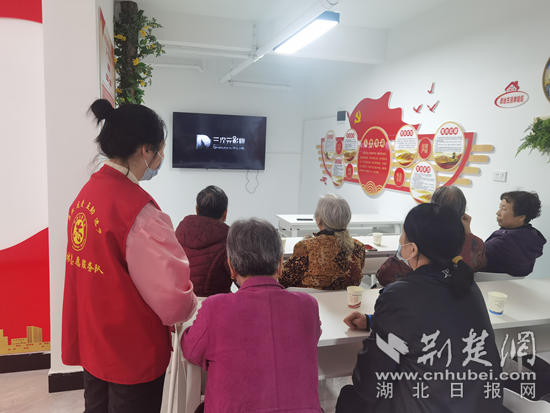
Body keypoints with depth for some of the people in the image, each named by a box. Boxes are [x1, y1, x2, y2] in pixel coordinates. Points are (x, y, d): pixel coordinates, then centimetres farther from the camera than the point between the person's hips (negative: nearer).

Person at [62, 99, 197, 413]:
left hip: (92, 343, 8)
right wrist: (190, 308, -2)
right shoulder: (139, 210, -27)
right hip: (133, 353, -8)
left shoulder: (87, 193, 0)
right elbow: (173, 298, -24)